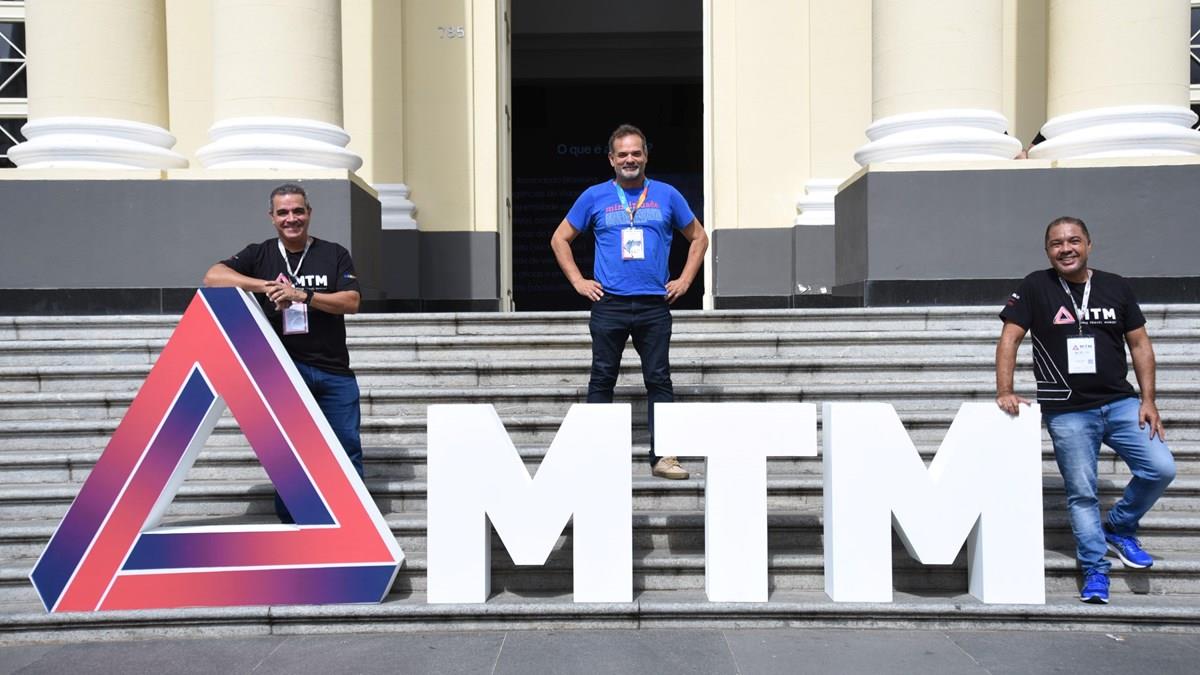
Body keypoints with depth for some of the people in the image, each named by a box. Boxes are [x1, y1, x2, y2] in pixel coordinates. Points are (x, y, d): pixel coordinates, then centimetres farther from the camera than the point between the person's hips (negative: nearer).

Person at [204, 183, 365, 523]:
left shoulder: (335, 255, 5)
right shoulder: (259, 255, 6)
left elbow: (351, 302, -6)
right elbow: (212, 277, -8)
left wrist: (302, 295, -18)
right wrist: (266, 285, -20)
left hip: (334, 370, 1)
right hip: (284, 367, -1)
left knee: (347, 446, 4)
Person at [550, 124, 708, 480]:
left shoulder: (667, 195, 9)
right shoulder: (595, 197, 7)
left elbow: (698, 238, 18)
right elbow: (560, 239, 14)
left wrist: (685, 280, 7)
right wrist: (578, 281, 4)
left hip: (655, 304, 1)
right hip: (608, 303, 0)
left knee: (659, 380, 2)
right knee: (602, 380, 3)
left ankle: (663, 457, 8)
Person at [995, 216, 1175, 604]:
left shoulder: (1116, 287, 6)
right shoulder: (1035, 288, -1)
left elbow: (1139, 343, 9)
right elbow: (1010, 339, -4)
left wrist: (1148, 400, 2)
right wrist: (1005, 391, -14)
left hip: (1121, 403, 3)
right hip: (1067, 413, -2)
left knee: (1161, 469, -9)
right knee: (1081, 494, 3)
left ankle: (1120, 528, 17)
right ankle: (1095, 571, 17)